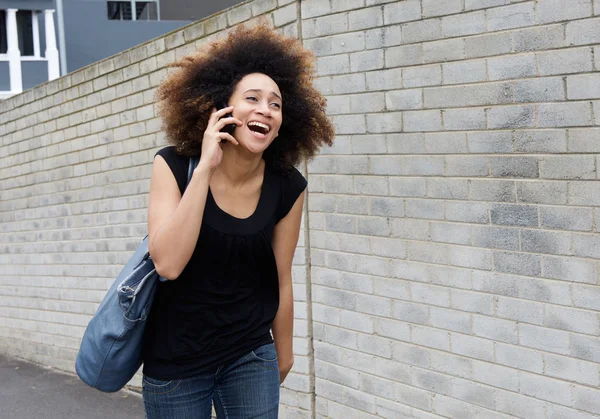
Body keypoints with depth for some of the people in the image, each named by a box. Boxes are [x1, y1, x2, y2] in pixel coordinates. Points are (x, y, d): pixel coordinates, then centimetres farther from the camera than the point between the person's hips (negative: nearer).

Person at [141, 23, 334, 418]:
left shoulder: (287, 187, -11)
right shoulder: (174, 165, -15)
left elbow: (281, 280, -1)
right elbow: (168, 264, -28)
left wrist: (283, 354, 10)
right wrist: (205, 168, -29)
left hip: (250, 355, 1)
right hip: (175, 361, -1)